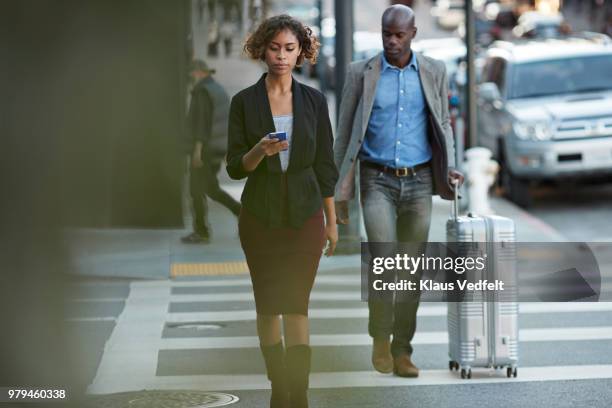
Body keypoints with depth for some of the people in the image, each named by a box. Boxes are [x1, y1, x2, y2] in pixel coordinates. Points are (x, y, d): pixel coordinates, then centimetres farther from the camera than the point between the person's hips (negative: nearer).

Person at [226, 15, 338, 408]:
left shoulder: (314, 100, 2)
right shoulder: (244, 101, -1)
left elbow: (325, 165, 6)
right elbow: (235, 168, -2)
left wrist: (332, 221, 5)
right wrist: (260, 152, -23)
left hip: (304, 214, 0)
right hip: (260, 216, 0)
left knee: (296, 305, -7)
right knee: (268, 306, 5)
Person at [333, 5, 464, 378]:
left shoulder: (434, 72, 3)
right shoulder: (362, 73, -1)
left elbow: (442, 125, 11)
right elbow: (346, 133, 3)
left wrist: (449, 168, -6)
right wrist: (341, 190, -2)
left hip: (418, 182, 2)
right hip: (377, 182, -2)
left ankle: (402, 352, 11)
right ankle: (381, 337, 0)